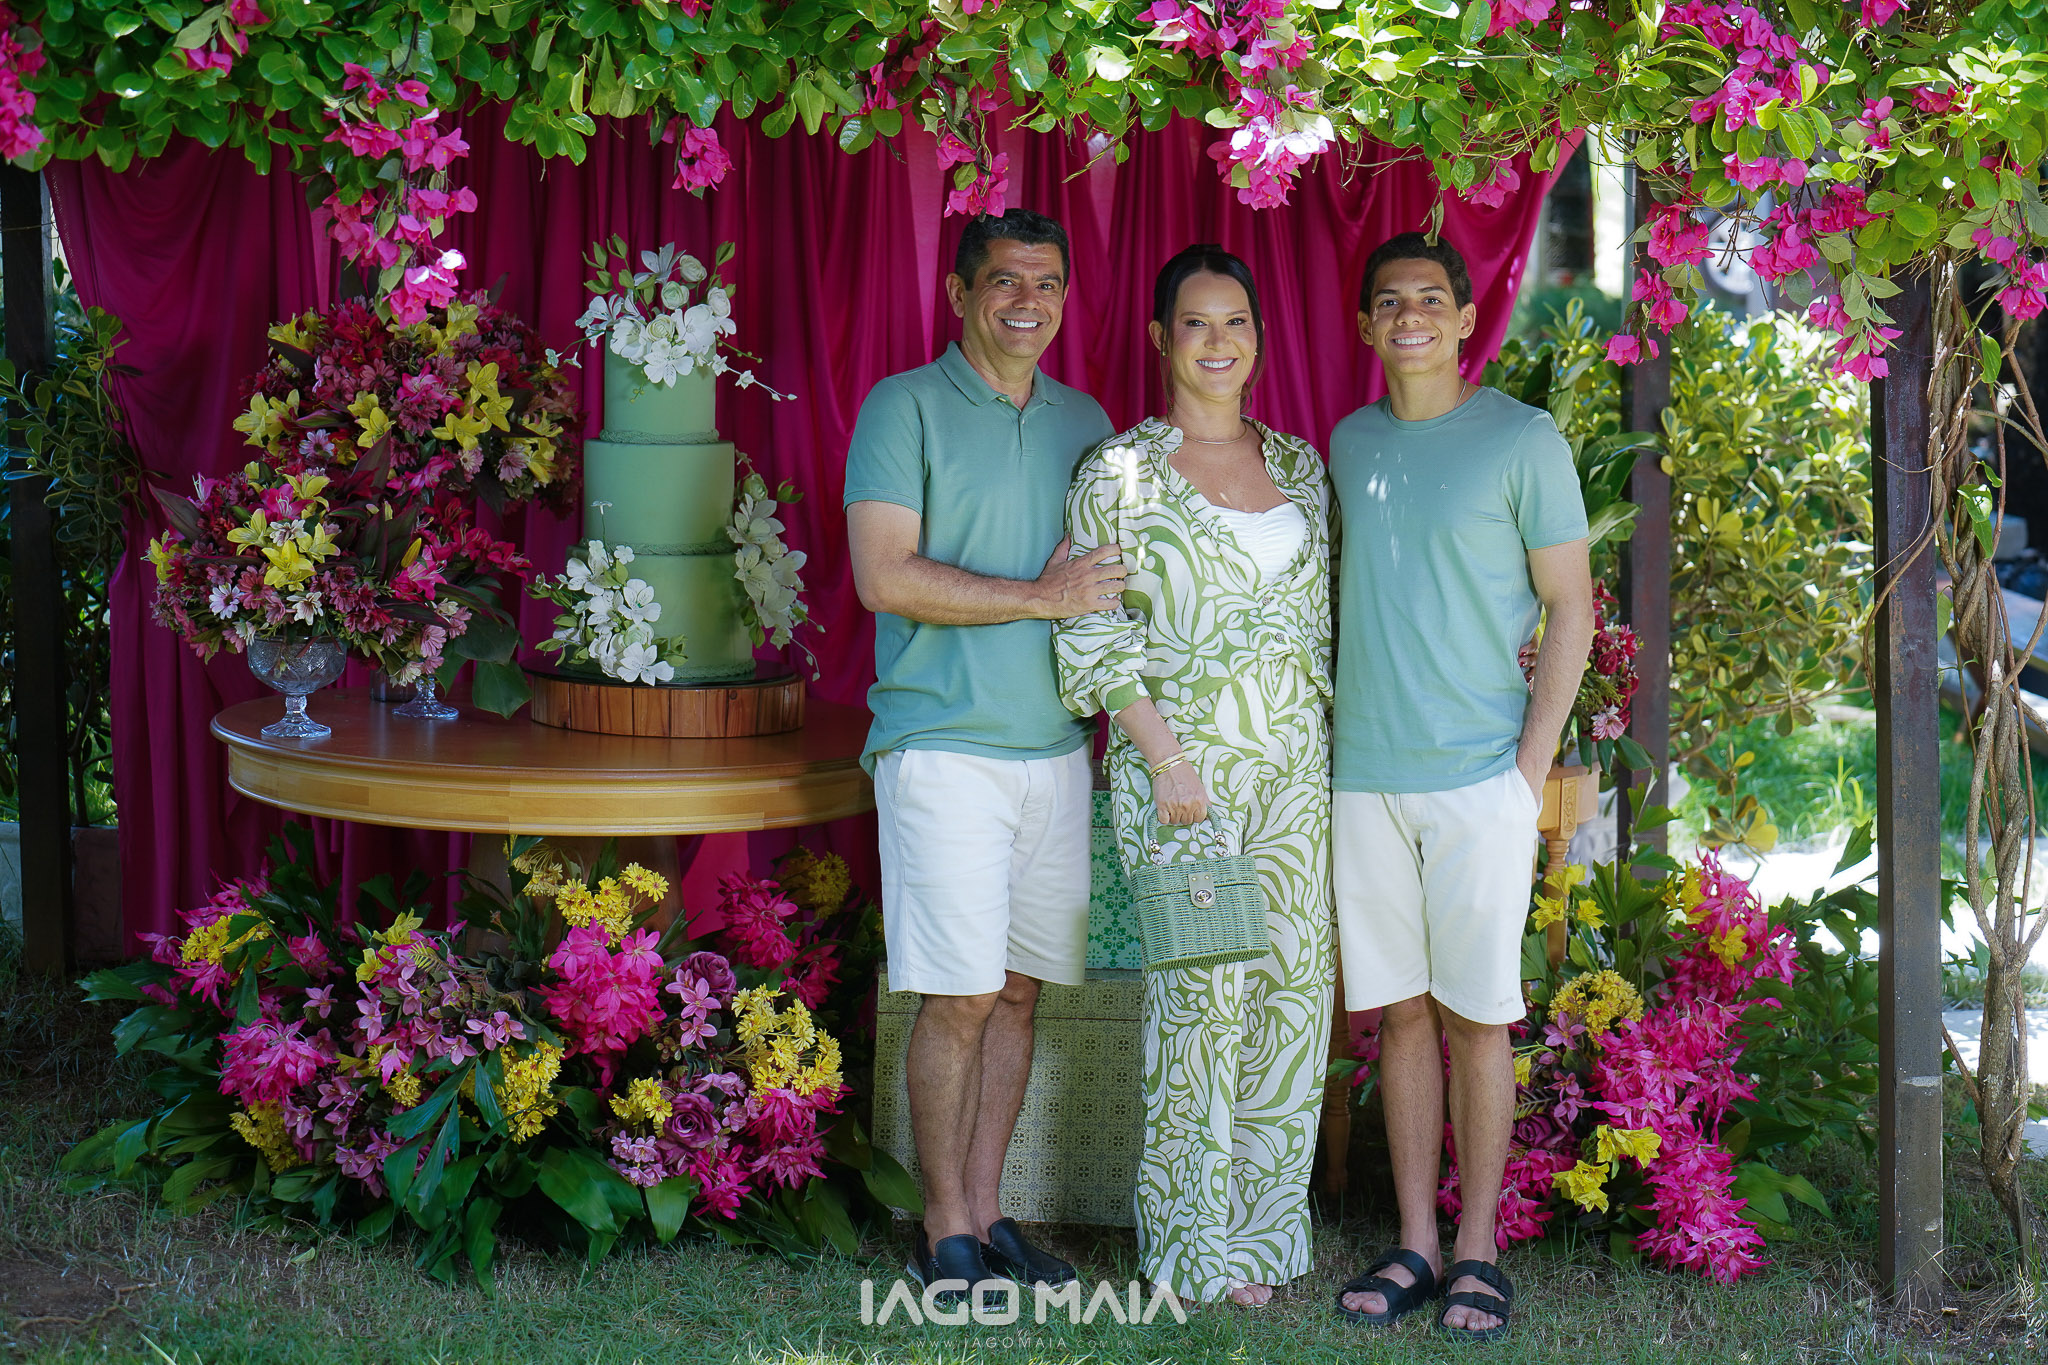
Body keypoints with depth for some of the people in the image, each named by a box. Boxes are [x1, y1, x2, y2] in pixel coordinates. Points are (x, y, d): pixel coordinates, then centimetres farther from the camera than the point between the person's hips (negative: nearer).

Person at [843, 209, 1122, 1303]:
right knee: (958, 997, -5)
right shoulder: (906, 409, -3)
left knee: (1019, 988, 8)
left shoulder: (1084, 422, 15)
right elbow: (885, 577, -13)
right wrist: (1040, 597, -15)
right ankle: (946, 1235, 6)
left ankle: (986, 1210, 18)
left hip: (1056, 749, 6)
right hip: (945, 748, -5)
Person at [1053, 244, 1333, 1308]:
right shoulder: (1121, 471, -3)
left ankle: (1263, 1220, 18)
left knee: (1297, 979, 4)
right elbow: (1093, 632, -7)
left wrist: (1329, 736, 11)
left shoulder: (1299, 464, 13)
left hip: (1295, 757, 5)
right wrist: (1165, 755, -13)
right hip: (1182, 754, -5)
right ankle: (1197, 1242, 9)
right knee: (1202, 988, -4)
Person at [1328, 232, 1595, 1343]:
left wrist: (1531, 768, -8)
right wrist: (1334, 741, 12)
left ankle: (1477, 1252, 10)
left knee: (1475, 1015, 1)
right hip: (1364, 779, 4)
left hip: (1480, 779, -4)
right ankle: (1414, 1243, 15)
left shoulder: (1522, 441, -2)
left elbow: (1570, 608, -2)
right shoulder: (1350, 444, 12)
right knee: (1400, 1011, 8)